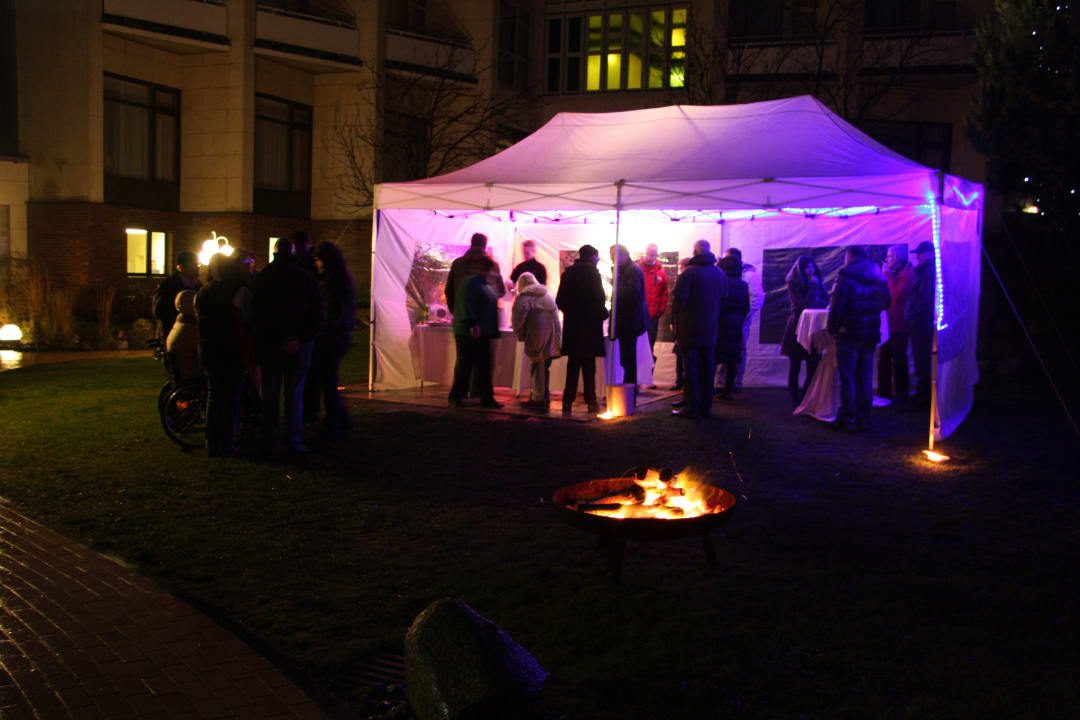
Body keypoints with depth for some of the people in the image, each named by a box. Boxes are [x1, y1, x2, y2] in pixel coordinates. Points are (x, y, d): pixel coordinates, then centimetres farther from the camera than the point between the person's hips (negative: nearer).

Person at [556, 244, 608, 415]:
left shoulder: (568, 272, 8)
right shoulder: (592, 272, -8)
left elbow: (560, 300, 8)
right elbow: (599, 297, -14)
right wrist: (603, 313, 1)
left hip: (571, 324, 5)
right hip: (589, 323, -5)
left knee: (573, 364, 10)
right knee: (589, 365, 1)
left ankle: (568, 401, 7)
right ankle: (591, 401, 3)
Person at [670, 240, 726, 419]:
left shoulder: (689, 273, -12)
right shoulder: (721, 274, 7)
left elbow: (679, 299, -16)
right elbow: (723, 301, 10)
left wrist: (675, 311, 2)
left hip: (689, 329, -5)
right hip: (710, 330, 5)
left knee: (690, 368, -1)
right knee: (707, 369, 10)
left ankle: (691, 407, 0)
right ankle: (705, 406, 15)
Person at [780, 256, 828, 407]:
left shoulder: (817, 282, 12)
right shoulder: (793, 285, -4)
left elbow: (827, 302, 7)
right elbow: (806, 304, -16)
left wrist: (817, 303, -12)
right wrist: (813, 286, -10)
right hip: (798, 329, -4)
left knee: (814, 366, -2)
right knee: (795, 367, 0)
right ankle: (796, 402, 6)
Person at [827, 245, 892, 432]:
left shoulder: (846, 276, -10)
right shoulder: (879, 277, 9)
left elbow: (837, 304, -14)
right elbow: (886, 303, 15)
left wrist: (832, 327, -6)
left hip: (849, 332, -6)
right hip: (871, 333, 6)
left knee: (847, 377, 0)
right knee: (865, 377, 12)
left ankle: (847, 419, 1)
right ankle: (863, 418, 15)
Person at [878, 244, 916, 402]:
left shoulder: (908, 274, -12)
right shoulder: (893, 273, 17)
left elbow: (897, 295, -21)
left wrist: (888, 275, -15)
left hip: (898, 324, -9)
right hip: (887, 323, 9)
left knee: (898, 359, -4)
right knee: (884, 357, 11)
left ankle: (902, 394, 3)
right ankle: (884, 391, 19)